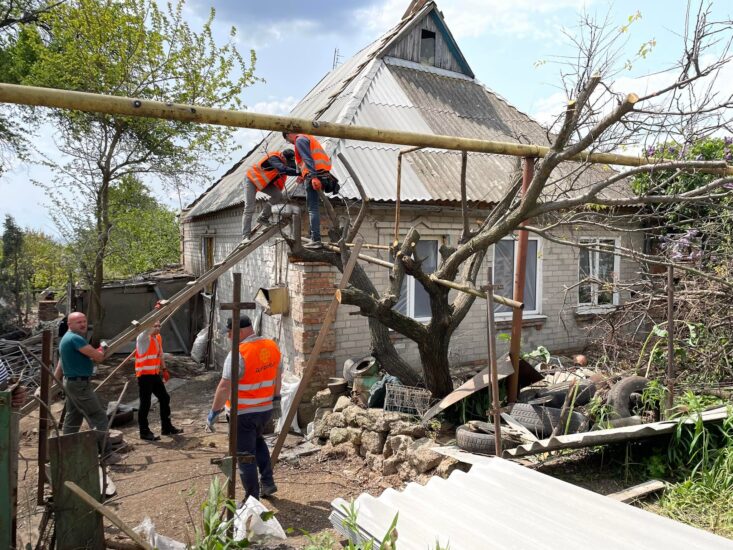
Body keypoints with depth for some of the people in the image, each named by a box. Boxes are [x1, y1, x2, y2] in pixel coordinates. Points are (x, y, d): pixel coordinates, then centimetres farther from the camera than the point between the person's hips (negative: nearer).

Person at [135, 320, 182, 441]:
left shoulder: (158, 337, 10)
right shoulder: (143, 338, -13)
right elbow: (147, 329, -35)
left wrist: (164, 369, 17)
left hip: (155, 374, 8)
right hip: (144, 375, -8)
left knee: (165, 398, 12)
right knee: (145, 403, -3)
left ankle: (166, 427, 24)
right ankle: (144, 432, 8)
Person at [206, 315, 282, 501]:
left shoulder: (238, 354, -21)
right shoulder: (272, 346, 1)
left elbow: (224, 387, -22)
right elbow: (277, 376, 11)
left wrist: (214, 413, -15)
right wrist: (276, 399, 21)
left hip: (244, 412, -7)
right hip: (266, 408, 7)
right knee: (257, 441, 30)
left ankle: (252, 499, 13)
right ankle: (267, 482, 31)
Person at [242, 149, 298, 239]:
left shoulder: (286, 162, -8)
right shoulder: (273, 158, -32)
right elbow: (283, 169, -48)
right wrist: (299, 172, -58)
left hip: (264, 182, 7)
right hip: (252, 179, -7)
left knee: (278, 195, -15)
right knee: (249, 208, -12)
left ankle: (263, 218, -1)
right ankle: (246, 236, -10)